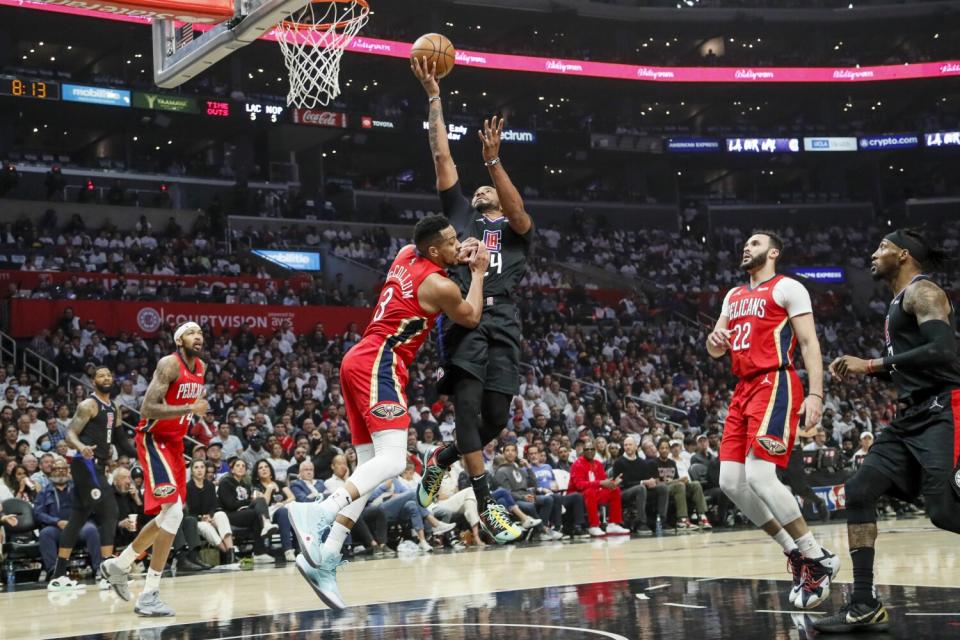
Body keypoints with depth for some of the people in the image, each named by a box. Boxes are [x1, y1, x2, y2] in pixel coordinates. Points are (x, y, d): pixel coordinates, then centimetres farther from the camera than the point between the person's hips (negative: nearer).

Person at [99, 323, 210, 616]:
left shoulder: (201, 368, 9)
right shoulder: (169, 364, -18)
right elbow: (147, 408, -27)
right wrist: (190, 409, -31)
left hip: (174, 442, 9)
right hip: (154, 439, -9)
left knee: (169, 517, 12)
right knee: (174, 513, -19)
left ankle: (118, 565, 29)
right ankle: (149, 595, -13)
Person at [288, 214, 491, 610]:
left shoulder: (406, 254, 15)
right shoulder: (439, 285, -8)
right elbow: (471, 318, 10)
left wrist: (458, 257, 29)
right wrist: (478, 272, 18)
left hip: (360, 362, 10)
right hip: (377, 364, -10)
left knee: (370, 467, 7)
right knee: (392, 461, -22)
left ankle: (325, 560, -1)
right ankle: (317, 515, -41)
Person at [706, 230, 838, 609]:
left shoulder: (787, 288, 0)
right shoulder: (733, 296, 23)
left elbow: (809, 343, -7)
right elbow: (715, 350, 22)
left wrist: (815, 394, -18)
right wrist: (714, 341, -3)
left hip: (775, 385, -8)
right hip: (744, 390, 8)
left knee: (759, 476, -21)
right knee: (731, 482, -1)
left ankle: (818, 557, -10)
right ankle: (795, 552, 10)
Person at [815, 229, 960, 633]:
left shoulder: (922, 292, -8)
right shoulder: (900, 302, 22)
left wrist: (872, 364, -20)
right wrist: (864, 370, 13)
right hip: (910, 417, 10)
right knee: (859, 493, 2)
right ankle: (866, 606, 4)